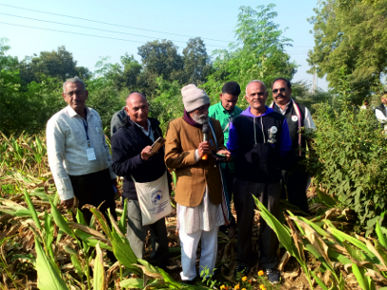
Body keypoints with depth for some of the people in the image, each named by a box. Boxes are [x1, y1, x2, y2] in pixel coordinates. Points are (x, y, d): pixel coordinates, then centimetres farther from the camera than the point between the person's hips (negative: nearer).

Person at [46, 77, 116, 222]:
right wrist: (66, 193, -14)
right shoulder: (57, 122, -12)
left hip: (103, 176, 5)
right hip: (80, 181, -5)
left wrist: (112, 174, 14)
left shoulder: (94, 114, 6)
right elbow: (56, 160, -12)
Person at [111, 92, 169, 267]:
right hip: (137, 194, -6)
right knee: (137, 236, 8)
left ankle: (160, 263, 46)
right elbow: (117, 168, -18)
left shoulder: (154, 126, 4)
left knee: (160, 233, 23)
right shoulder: (121, 136, -17)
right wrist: (140, 157, -33)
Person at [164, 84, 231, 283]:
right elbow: (170, 160, -10)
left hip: (212, 189, 4)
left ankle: (207, 273, 38)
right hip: (189, 190, -4)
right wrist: (195, 155, -22)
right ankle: (187, 277, 31)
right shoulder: (176, 126, -8)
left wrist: (221, 154, -4)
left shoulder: (214, 124, 6)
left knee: (211, 234, 17)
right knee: (189, 236, 9)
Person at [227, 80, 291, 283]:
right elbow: (232, 150, 9)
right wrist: (246, 165, 4)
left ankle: (269, 264, 30)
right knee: (244, 222, 12)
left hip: (271, 181, 0)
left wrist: (273, 166, 7)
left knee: (270, 223, 10)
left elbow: (285, 150, 10)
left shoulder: (278, 119, 1)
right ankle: (244, 260, 33)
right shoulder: (238, 121, 1)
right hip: (245, 181, 0)